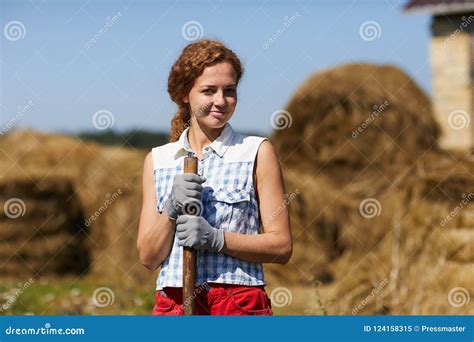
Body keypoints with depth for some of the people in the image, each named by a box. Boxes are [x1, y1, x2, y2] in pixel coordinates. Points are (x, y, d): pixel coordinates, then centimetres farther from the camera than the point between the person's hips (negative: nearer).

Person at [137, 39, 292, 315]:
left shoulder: (258, 152, 3)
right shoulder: (158, 160, 11)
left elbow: (282, 246, -1)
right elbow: (148, 257, 7)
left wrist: (216, 238, -13)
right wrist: (172, 209, -9)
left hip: (241, 305, -2)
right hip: (172, 304, 2)